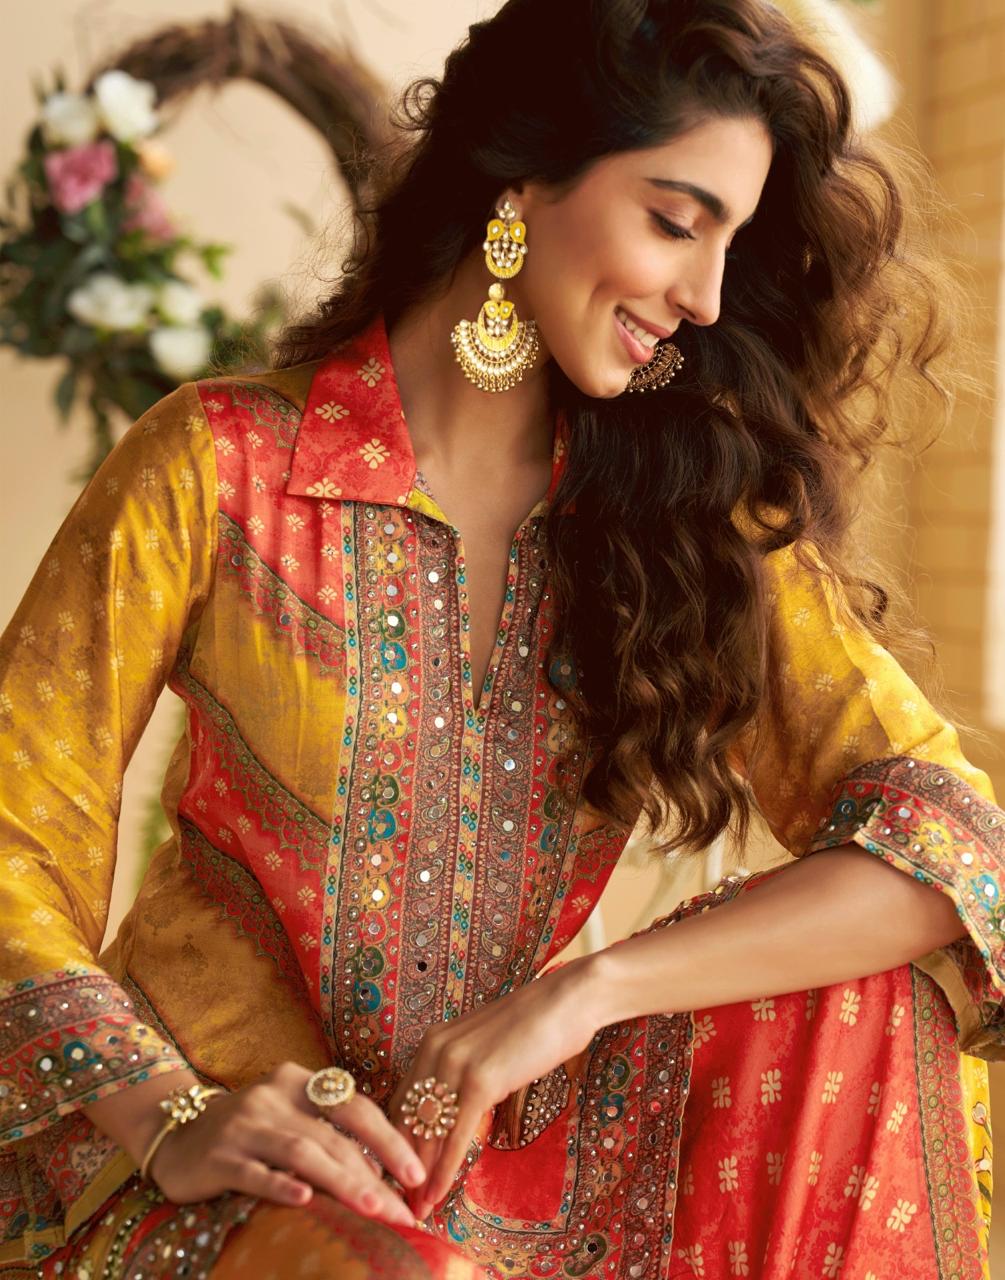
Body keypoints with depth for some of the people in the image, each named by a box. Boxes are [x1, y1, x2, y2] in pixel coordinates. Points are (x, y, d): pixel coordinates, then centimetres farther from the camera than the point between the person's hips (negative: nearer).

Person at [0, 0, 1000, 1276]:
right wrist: (169, 1122, -22)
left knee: (855, 997, -18)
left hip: (500, 1161, 4)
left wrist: (584, 993, -22)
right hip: (208, 1171, -3)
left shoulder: (698, 508, 0)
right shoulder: (219, 465, -9)